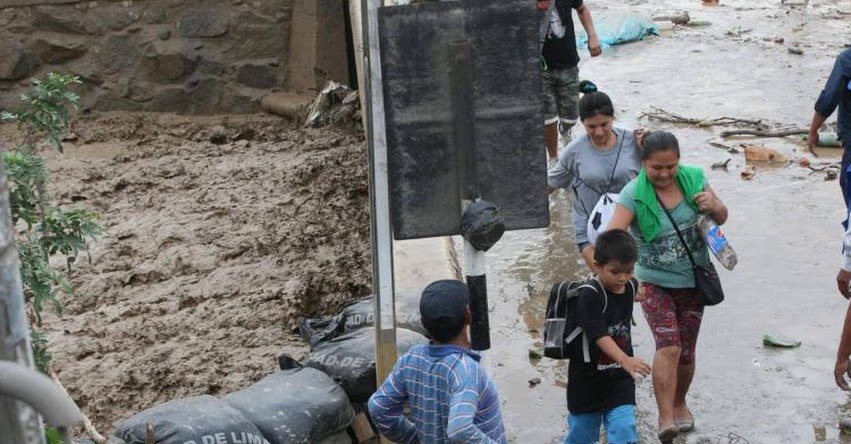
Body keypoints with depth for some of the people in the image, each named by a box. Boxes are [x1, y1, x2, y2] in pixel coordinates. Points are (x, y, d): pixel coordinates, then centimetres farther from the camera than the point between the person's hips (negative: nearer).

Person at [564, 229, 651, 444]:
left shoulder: (630, 286, -2)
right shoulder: (588, 297, -24)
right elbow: (600, 335, -36)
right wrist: (625, 359, -50)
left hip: (619, 380, 4)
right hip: (587, 382, -4)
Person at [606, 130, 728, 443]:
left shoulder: (694, 178, -7)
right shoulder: (634, 194, -18)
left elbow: (722, 219, 5)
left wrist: (713, 205, -19)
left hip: (692, 281, 4)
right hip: (654, 283, -3)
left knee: (686, 352, 13)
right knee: (668, 347, -21)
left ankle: (679, 403, 38)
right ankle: (665, 419, -16)